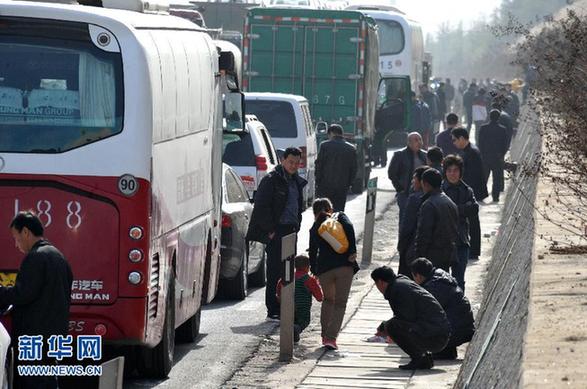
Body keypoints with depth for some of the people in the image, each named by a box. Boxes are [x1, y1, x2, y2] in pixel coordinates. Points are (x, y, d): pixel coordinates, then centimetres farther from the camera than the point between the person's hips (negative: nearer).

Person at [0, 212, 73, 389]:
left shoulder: (35, 257, -14)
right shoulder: (58, 256, 16)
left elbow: (22, 294, -21)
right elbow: (66, 295, 20)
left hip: (35, 336, -9)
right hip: (56, 332, 9)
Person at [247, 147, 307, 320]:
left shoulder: (297, 182, 16)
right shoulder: (271, 180, -9)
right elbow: (262, 207, -13)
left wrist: (296, 226, 15)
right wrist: (270, 230, -14)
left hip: (290, 231, 8)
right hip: (276, 232, -8)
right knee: (275, 272, -6)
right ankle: (273, 311, -4)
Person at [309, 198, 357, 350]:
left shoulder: (314, 228, 17)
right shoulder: (340, 217, 12)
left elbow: (313, 251, 17)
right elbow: (349, 228, -9)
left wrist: (313, 270, 28)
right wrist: (352, 251, -11)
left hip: (324, 268, 2)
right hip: (344, 265, -2)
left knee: (328, 300, 24)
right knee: (340, 303, 1)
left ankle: (325, 335, 22)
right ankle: (331, 338, -11)